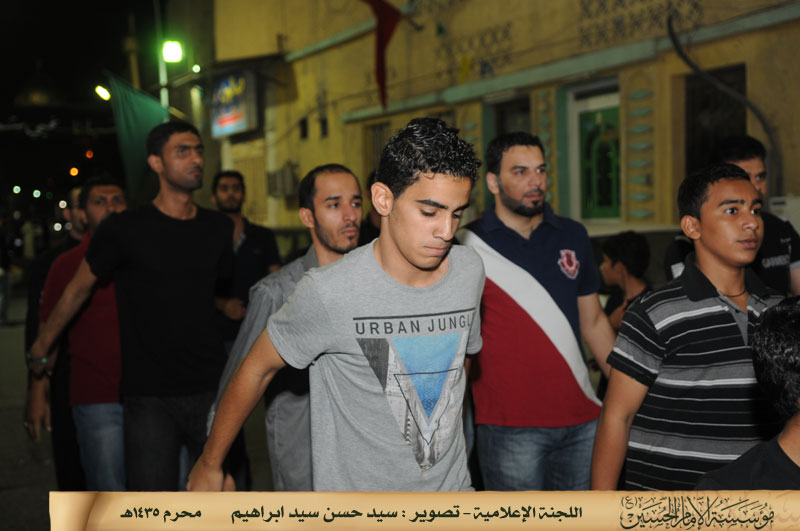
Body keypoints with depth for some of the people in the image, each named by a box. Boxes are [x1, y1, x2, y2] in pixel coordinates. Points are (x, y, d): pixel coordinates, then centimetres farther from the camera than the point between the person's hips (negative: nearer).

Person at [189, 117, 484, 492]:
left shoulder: (470, 272, -5)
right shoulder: (328, 292, -20)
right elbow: (258, 369, -6)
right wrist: (209, 465, 3)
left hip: (452, 488, 4)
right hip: (352, 503, -4)